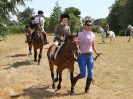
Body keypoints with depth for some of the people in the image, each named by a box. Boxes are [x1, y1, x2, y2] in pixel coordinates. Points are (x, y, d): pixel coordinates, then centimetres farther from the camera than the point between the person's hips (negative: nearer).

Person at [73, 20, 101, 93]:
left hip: (90, 55, 4)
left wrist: (96, 53, -2)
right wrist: (77, 50, -25)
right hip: (82, 55, -4)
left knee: (90, 74, -1)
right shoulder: (80, 34, -5)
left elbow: (93, 46, 14)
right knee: (83, 74, -5)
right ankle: (74, 79, 28)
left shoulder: (92, 35, 7)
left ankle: (87, 89, 19)